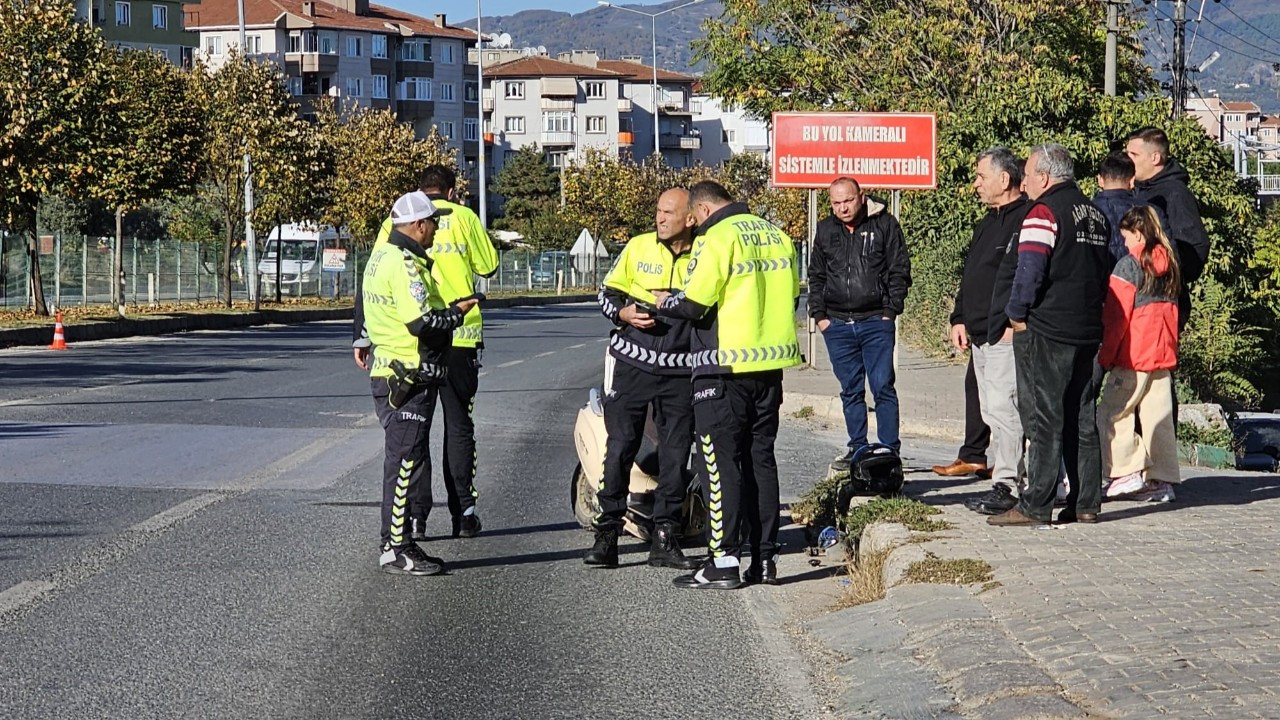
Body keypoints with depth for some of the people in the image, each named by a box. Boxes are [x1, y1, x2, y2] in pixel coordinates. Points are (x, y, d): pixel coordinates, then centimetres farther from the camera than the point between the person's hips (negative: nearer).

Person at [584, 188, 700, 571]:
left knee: (675, 456, 4)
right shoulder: (638, 247, 3)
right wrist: (624, 313, -10)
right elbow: (608, 293, 10)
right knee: (619, 449, -3)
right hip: (633, 365, 0)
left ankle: (665, 538, 13)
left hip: (680, 370, 0)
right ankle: (606, 535, 4)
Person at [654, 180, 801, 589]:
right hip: (770, 364, 7)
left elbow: (694, 304, -16)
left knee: (720, 461, -2)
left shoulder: (718, 237, -11)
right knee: (760, 458, 12)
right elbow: (791, 297, 16)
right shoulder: (777, 235, 11)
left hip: (725, 365, -7)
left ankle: (724, 561, -4)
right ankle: (765, 559, 12)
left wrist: (664, 303, 3)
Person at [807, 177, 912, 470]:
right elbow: (816, 277, 18)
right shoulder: (825, 231, 11)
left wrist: (891, 311, -5)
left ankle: (890, 449, -2)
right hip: (837, 325, 4)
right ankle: (857, 448, 15)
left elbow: (899, 270, 2)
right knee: (850, 390, 9)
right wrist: (819, 315, 8)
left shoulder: (884, 224, 1)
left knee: (882, 386, -5)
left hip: (876, 322, -4)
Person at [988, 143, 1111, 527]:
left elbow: (1029, 270, -19)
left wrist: (1016, 314, -7)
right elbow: (1105, 271, 21)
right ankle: (1086, 504, 12)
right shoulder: (1095, 215, 15)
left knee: (1043, 420, -6)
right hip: (1087, 331, 8)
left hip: (1045, 332, -8)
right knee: (1082, 421, 11)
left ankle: (1036, 506, -6)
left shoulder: (1045, 212, -12)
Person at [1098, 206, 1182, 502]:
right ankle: (1162, 479, 7)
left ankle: (1128, 470, -4)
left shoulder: (1129, 265, -10)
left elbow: (1116, 317, -11)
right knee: (1159, 414, 8)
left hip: (1133, 355, -7)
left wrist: (1105, 355, -5)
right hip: (1163, 353, 7)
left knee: (1112, 412, 2)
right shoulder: (1169, 264, 9)